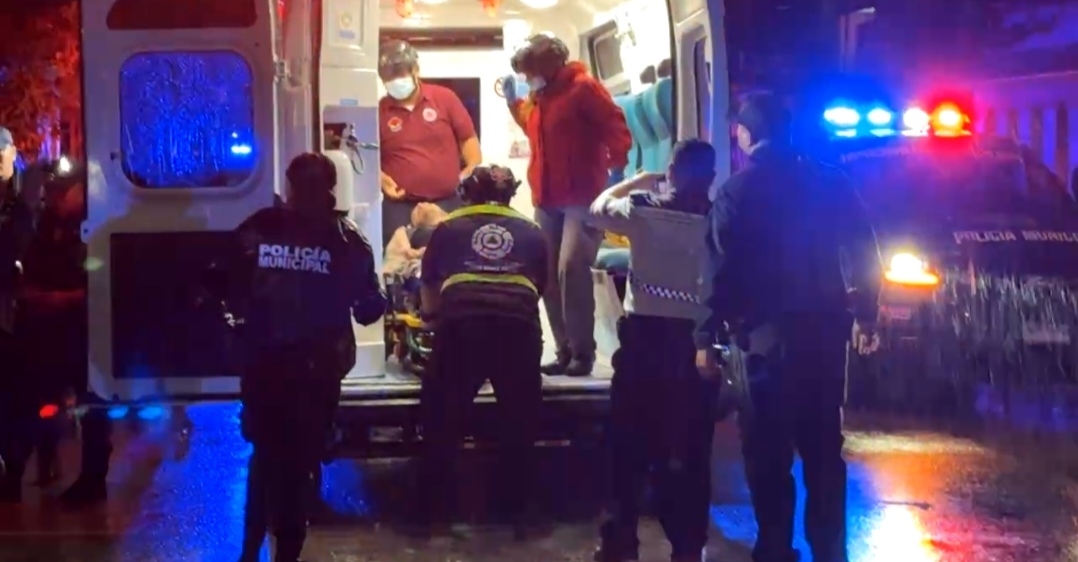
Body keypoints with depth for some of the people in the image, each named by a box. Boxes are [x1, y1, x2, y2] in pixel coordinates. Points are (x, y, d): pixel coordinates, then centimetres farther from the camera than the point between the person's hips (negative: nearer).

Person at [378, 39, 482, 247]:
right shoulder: (379, 111, 3)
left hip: (447, 203, 1)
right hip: (400, 207, 0)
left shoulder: (445, 97, 3)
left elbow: (468, 138, 7)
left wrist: (474, 170, -8)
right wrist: (382, 179, -9)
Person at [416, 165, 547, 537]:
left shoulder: (448, 228, 23)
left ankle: (437, 511, 16)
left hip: (462, 325, -1)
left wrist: (434, 318, 55)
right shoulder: (531, 233, 25)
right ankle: (519, 512, 19)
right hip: (519, 326, 1)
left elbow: (429, 289, 34)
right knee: (519, 423, 16)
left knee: (442, 421, 13)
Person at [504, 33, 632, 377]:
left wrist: (617, 166, -26)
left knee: (571, 269, -18)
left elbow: (615, 127, -14)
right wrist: (514, 101, 17)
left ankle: (582, 351, -11)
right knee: (549, 275, 5)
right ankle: (565, 351, 12)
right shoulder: (538, 96, 14)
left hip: (582, 198, -8)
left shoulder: (583, 88, -10)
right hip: (546, 200, 8)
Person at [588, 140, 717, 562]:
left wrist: (637, 181, 26)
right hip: (697, 340, 0)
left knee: (630, 441, 11)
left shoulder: (643, 210, -3)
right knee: (691, 448, 8)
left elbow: (599, 207, 17)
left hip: (644, 334, 0)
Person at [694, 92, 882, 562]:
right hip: (825, 326, 5)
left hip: (768, 332, -5)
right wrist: (865, 312, 18)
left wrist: (707, 336, -9)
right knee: (823, 446, 13)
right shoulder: (831, 183, 8)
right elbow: (864, 253, 9)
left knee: (768, 451, 1)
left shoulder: (737, 191, -5)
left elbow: (722, 269, -11)